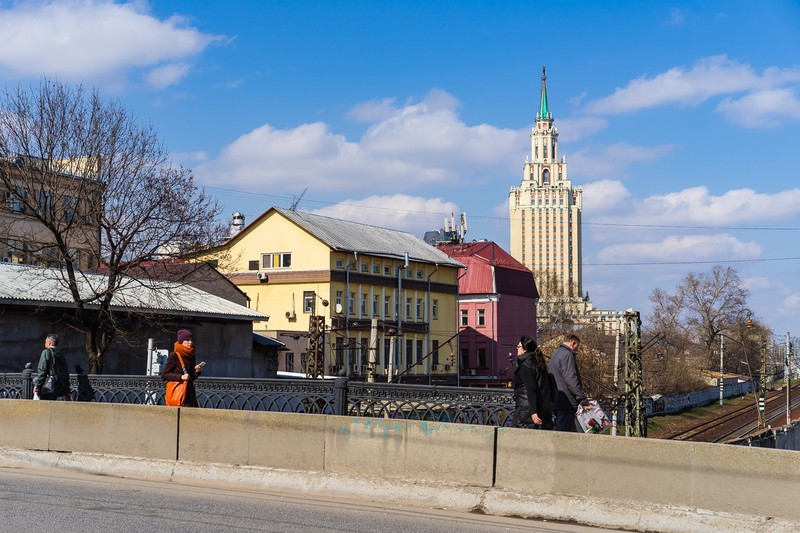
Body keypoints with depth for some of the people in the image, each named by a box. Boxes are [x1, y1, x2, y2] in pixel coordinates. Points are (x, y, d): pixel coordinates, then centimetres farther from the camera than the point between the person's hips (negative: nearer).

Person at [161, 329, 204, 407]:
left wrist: (197, 371, 0)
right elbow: (164, 375, -7)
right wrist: (180, 377, -17)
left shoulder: (191, 356, 14)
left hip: (190, 392, 6)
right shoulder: (174, 355, -5)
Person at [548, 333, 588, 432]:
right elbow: (571, 379, -19)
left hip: (557, 401, 10)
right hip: (566, 402, -10)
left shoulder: (556, 355, 22)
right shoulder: (567, 355, -11)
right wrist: (582, 398, -17)